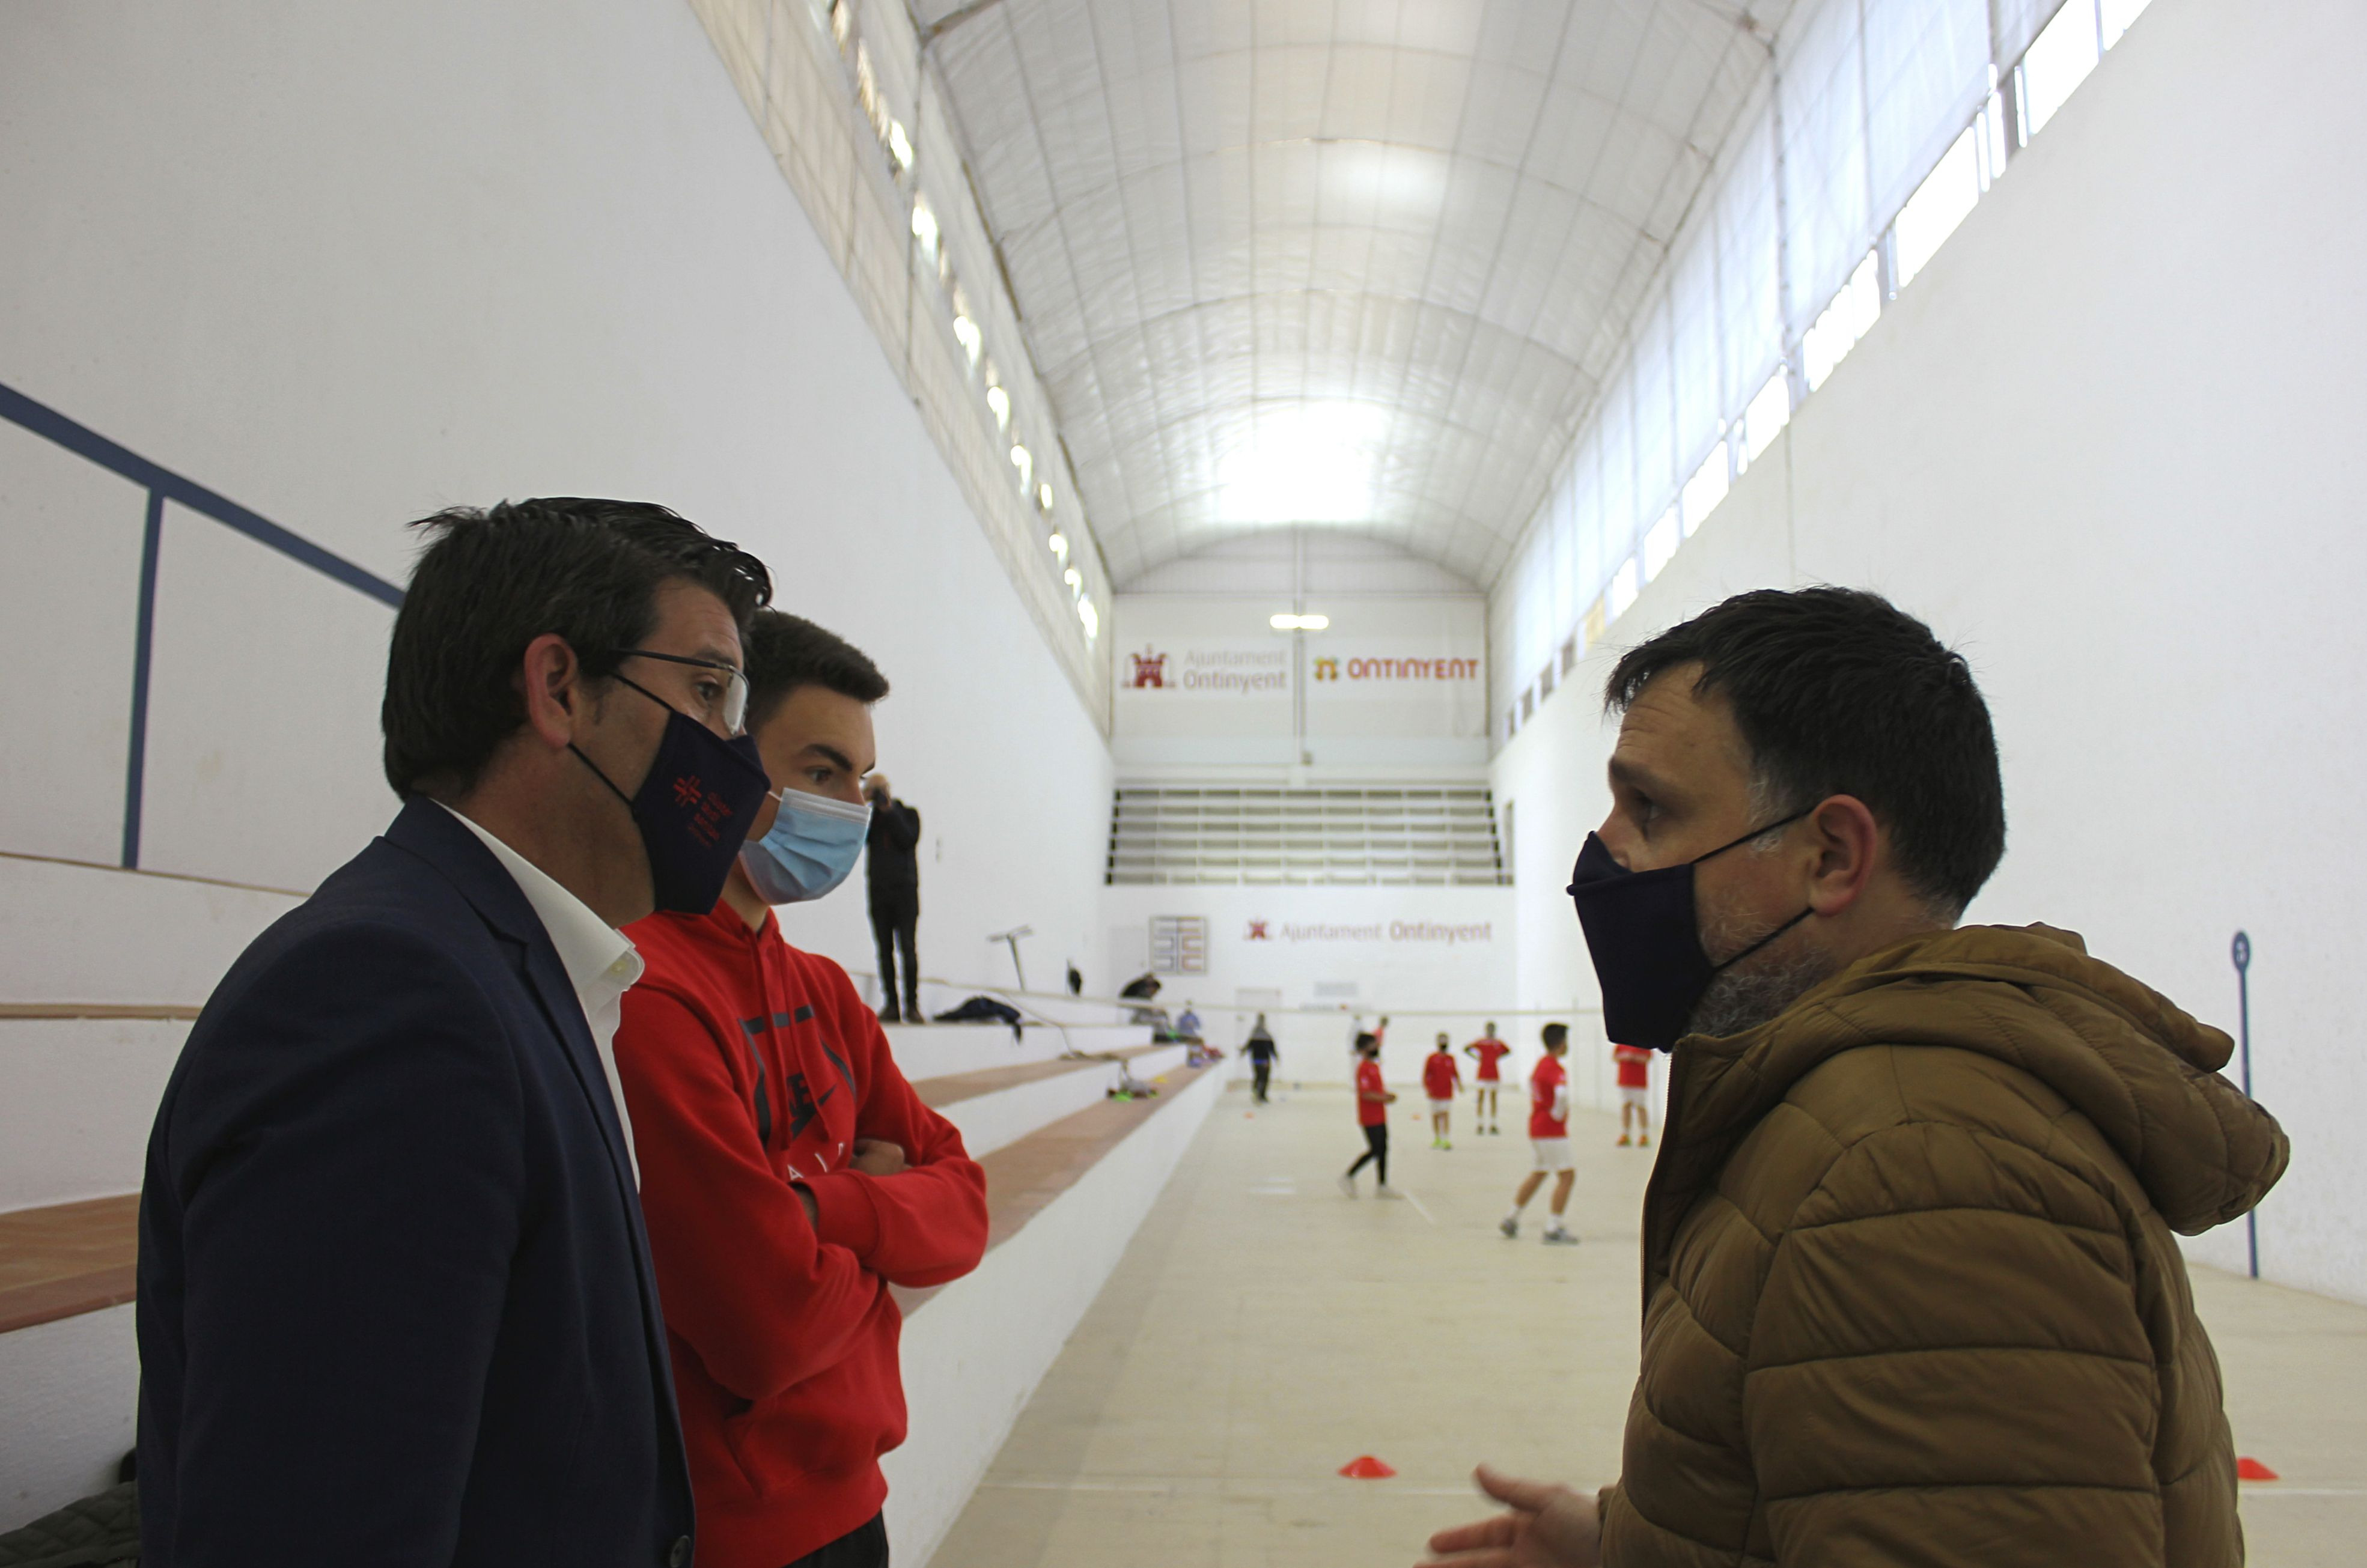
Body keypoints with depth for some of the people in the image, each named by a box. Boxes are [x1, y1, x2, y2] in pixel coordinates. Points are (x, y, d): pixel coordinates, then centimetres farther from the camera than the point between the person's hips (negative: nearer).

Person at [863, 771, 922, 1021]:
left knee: (907, 947, -9)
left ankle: (912, 1004, -8)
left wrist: (889, 811, -9)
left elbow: (909, 840, -9)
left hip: (905, 890, -2)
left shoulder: (908, 813, 8)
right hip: (878, 889, 2)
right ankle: (891, 1005, 3)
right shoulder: (869, 817, 11)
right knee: (884, 949, 0)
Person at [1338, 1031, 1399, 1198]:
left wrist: (1387, 1095, 6)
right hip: (1370, 1118, -9)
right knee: (1375, 1150, -7)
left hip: (1380, 1117, 9)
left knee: (1383, 1150, 8)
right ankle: (1349, 1177, 6)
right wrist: (1385, 1098, -20)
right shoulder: (1363, 1068, -16)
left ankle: (1382, 1186, 13)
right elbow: (1366, 1094, -23)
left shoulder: (1375, 1065, 13)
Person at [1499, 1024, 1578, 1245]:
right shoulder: (1554, 1068, -17)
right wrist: (1559, 1114, -18)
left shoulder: (1541, 1063, 11)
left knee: (1538, 1173, 23)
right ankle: (1553, 1229, -7)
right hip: (1552, 1131, -10)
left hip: (1536, 1127, 10)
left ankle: (1511, 1217, 28)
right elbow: (1562, 1094, -35)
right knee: (1567, 1175, -6)